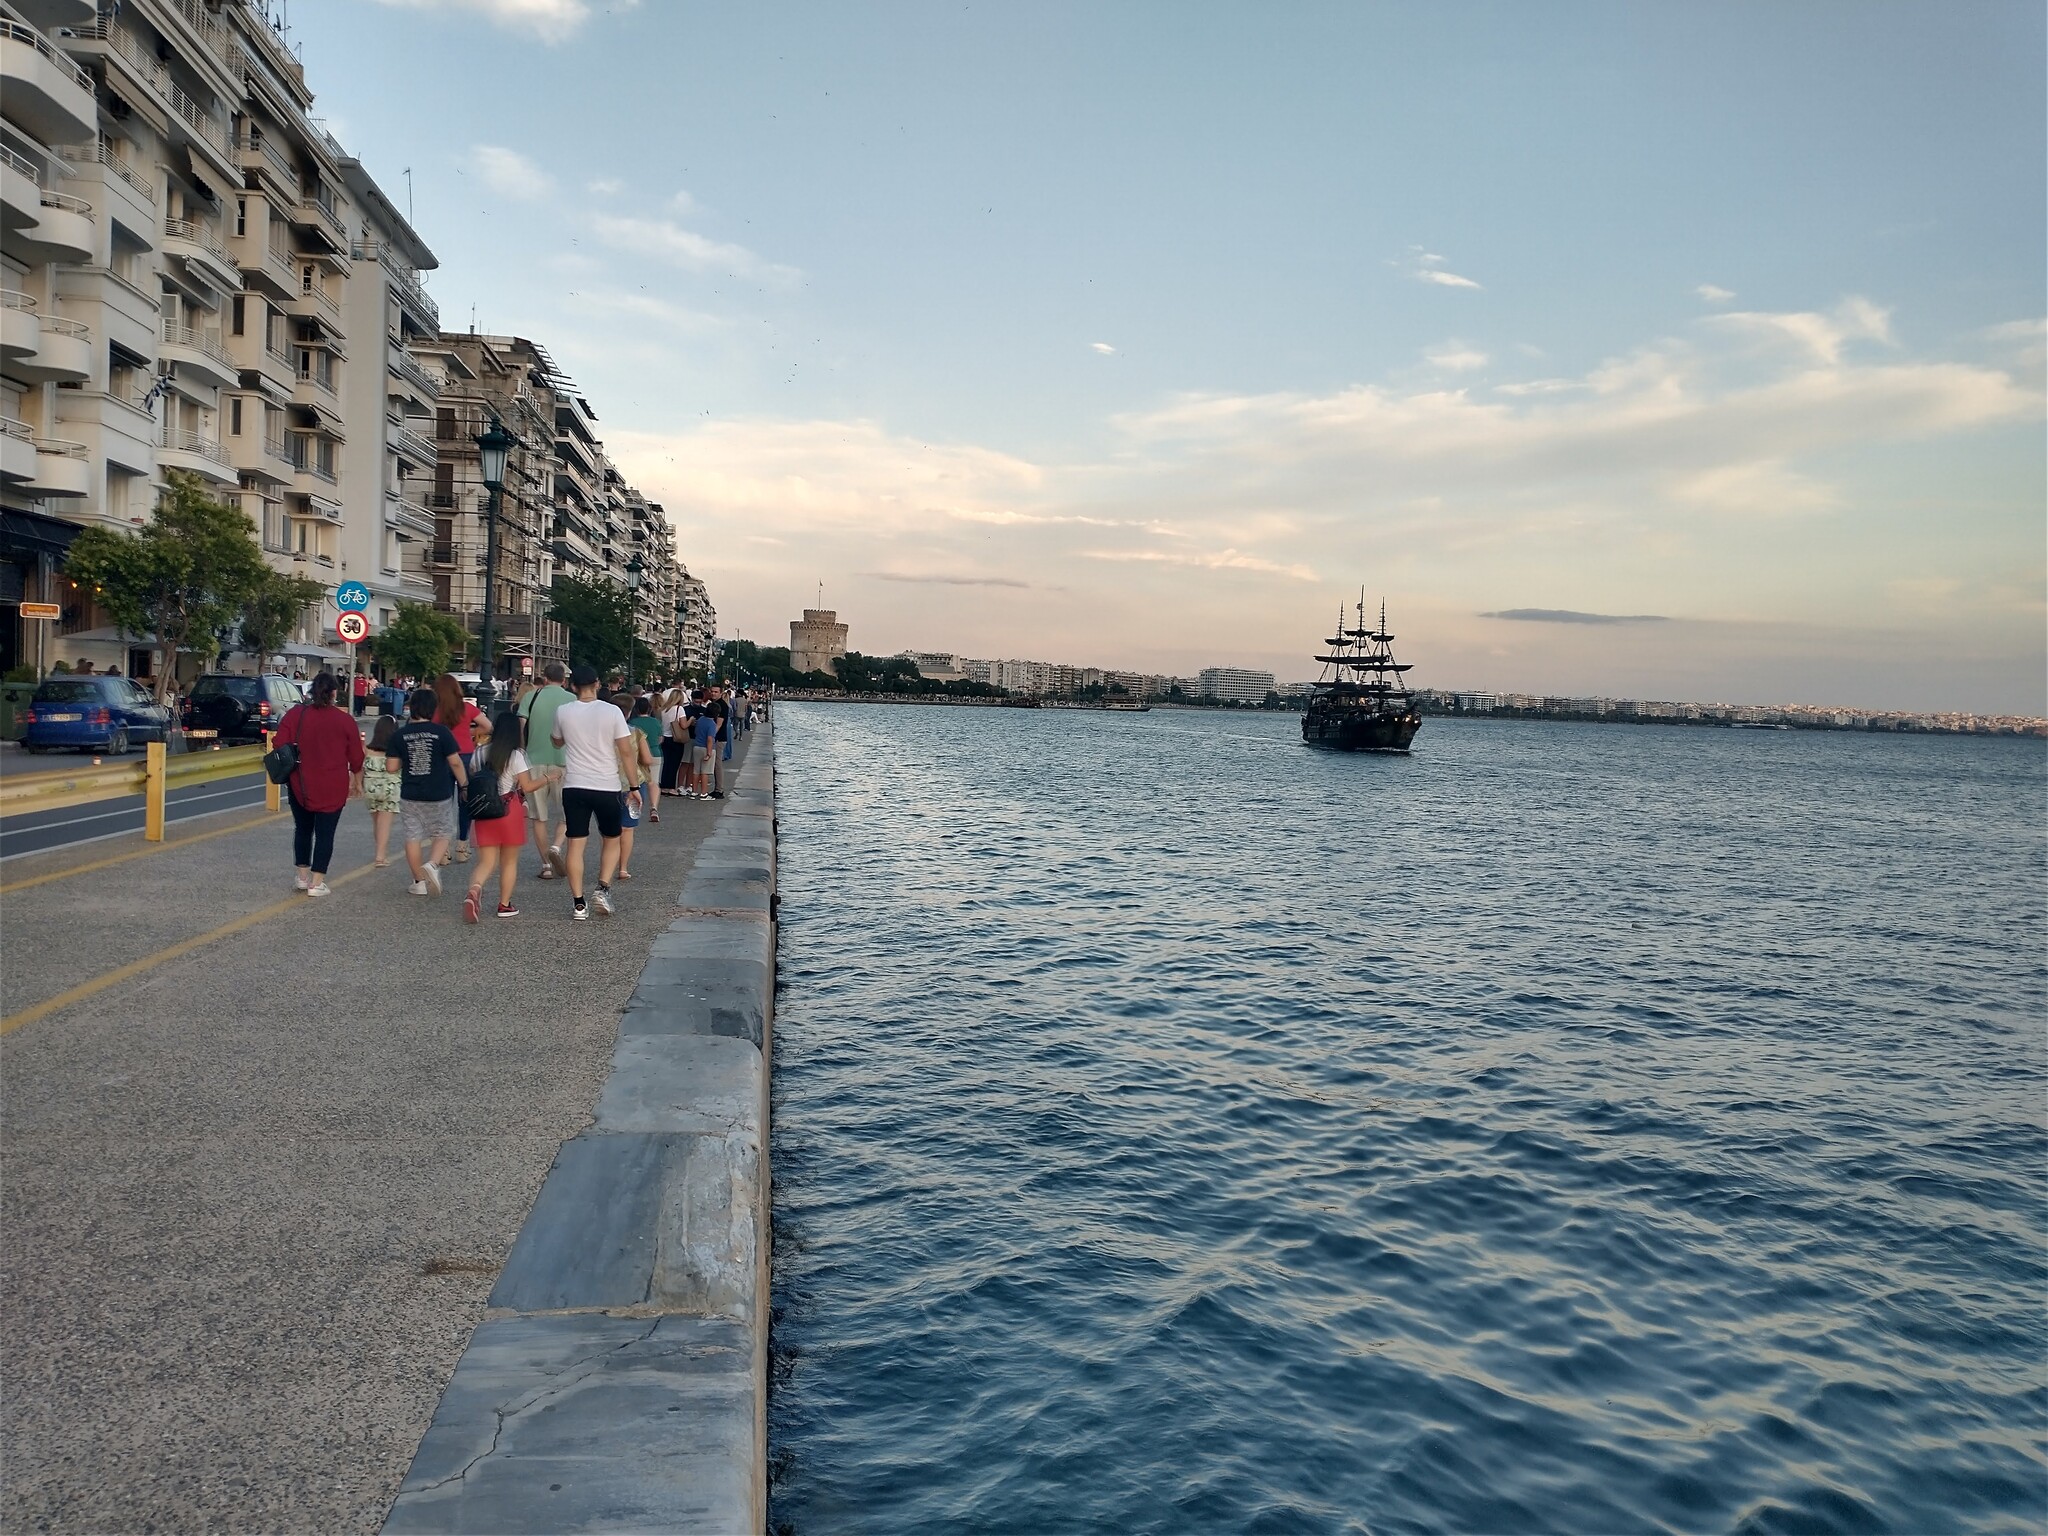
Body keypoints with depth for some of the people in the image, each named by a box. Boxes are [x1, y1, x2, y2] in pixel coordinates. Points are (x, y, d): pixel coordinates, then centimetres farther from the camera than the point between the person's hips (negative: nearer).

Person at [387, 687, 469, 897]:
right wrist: (464, 784, 3)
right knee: (442, 835, 13)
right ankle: (432, 864, -13)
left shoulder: (399, 735, -3)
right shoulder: (442, 732, -10)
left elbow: (391, 767, -1)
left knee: (413, 838, 12)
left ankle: (419, 881, 16)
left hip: (410, 796, 2)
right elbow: (455, 762, -10)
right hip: (438, 795, -2)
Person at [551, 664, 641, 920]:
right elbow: (627, 752, -7)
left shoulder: (563, 712, 0)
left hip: (574, 786, 1)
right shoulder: (611, 711, -7)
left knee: (576, 845, 5)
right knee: (612, 841, 16)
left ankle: (578, 903, 4)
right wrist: (634, 786, 0)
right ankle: (603, 889, 0)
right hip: (607, 786, -1)